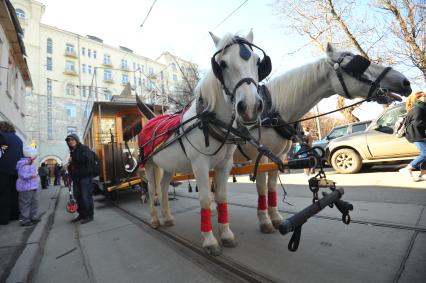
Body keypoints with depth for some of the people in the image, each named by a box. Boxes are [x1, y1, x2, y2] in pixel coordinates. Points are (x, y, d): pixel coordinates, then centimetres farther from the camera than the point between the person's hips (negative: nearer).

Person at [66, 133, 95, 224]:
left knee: (86, 196, -5)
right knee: (78, 197, 13)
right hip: (76, 177, 9)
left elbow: (86, 158, -27)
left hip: (85, 176, -9)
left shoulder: (84, 148, -9)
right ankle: (82, 214, 25)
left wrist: (74, 159, -15)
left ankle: (89, 216, 5)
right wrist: (70, 166, 8)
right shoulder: (73, 151, 18)